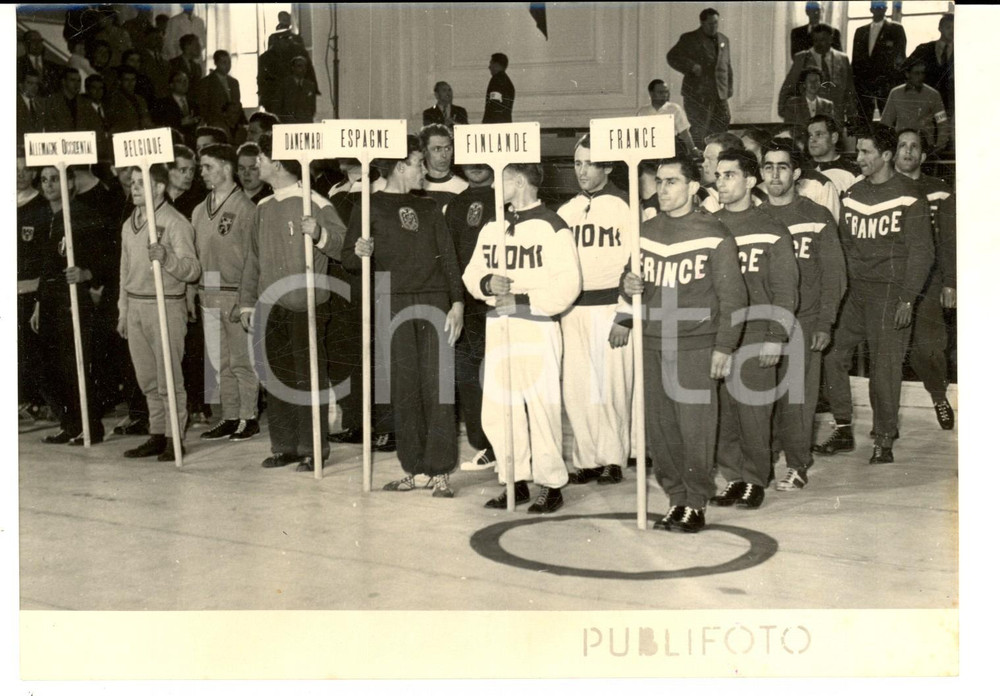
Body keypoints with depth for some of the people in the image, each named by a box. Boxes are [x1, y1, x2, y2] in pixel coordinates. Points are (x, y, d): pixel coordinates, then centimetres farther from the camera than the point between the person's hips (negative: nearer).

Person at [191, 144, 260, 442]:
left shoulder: (244, 208, -6)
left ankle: (248, 418, 9)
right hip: (208, 296, 6)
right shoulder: (200, 210, 14)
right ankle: (230, 418, 18)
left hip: (235, 294, -6)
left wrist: (244, 299, -15)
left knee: (241, 361, -1)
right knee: (220, 362, 10)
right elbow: (196, 255, 16)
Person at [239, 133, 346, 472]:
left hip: (306, 306, -6)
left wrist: (319, 233, -30)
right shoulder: (264, 207, 13)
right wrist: (247, 301, 16)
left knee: (308, 377, -1)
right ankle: (284, 445, 20)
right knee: (275, 377, 10)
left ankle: (313, 449, 7)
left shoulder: (315, 204, -8)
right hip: (270, 307, 7)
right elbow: (253, 258, 18)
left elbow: (345, 246, -13)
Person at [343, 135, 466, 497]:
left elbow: (448, 258, 11)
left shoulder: (428, 209, 16)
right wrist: (359, 253, -18)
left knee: (437, 385, -4)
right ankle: (412, 469, 11)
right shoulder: (369, 208, 6)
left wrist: (457, 304, 0)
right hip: (392, 305, -2)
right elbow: (348, 259, 5)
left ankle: (439, 472, -1)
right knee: (404, 388, 1)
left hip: (434, 302, 2)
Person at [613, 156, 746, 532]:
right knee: (658, 427, 6)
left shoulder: (714, 234, -5)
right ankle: (676, 499, 18)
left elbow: (732, 296, -5)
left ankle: (696, 505, 9)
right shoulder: (646, 231, 11)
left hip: (696, 348, -5)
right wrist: (629, 285, -1)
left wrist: (724, 347, -8)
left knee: (696, 428, -3)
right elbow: (635, 280, 23)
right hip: (653, 344, 5)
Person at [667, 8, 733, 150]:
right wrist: (691, 67, -18)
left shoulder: (724, 39, 16)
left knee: (723, 125, 3)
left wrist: (729, 88, 15)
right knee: (698, 130, -4)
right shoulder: (689, 39, 0)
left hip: (719, 94, 5)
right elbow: (672, 57, -6)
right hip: (697, 93, -5)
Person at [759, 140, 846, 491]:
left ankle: (797, 465, 6)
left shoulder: (817, 217, 3)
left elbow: (834, 274, 1)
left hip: (802, 321, -2)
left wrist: (825, 323, -6)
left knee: (797, 395, -4)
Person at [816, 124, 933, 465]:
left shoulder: (909, 197, -3)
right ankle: (842, 430, 11)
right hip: (852, 290, 5)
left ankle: (884, 440, 8)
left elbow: (921, 252, -4)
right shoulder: (852, 195, 13)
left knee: (885, 366, -4)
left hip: (889, 292, -5)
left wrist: (907, 299, -11)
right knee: (831, 355, -1)